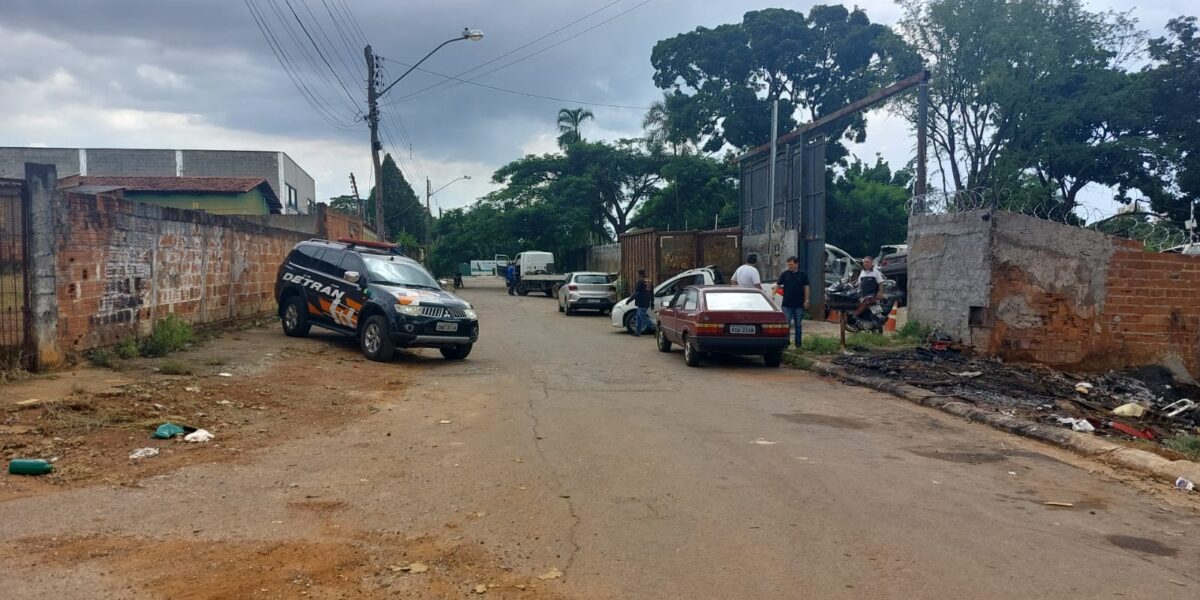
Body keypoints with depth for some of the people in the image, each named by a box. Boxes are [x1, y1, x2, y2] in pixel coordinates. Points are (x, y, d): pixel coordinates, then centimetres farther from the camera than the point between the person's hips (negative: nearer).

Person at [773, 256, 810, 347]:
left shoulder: (803, 274, 3)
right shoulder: (784, 274, 3)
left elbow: (806, 287, 4)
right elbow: (777, 285, 2)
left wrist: (806, 300, -2)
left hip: (799, 305, 1)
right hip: (787, 304, -1)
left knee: (798, 325, 9)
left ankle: (798, 343, 18)